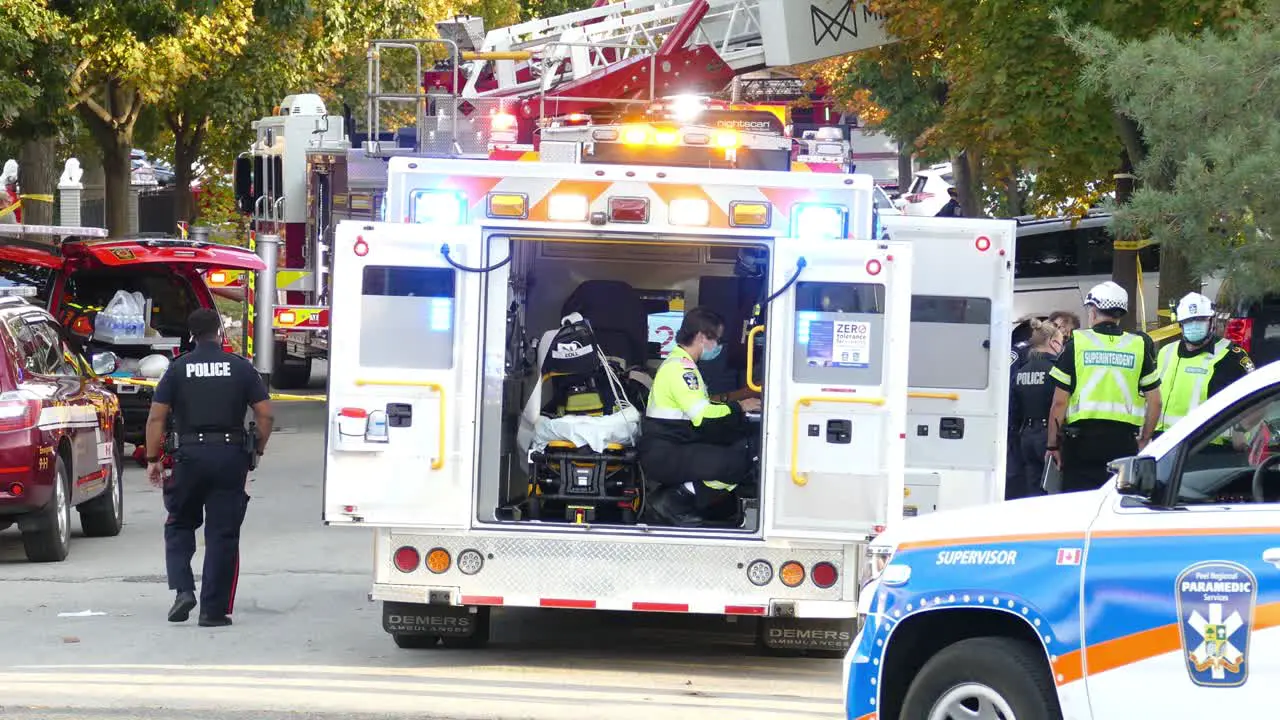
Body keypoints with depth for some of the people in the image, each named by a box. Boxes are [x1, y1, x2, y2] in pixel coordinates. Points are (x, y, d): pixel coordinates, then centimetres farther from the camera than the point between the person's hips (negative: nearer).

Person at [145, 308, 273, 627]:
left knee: (180, 525, 17)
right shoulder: (241, 368, 3)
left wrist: (152, 460, 3)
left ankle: (182, 589, -2)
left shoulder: (178, 369, 2)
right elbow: (264, 414, -1)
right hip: (231, 456, 0)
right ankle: (214, 610, 3)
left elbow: (157, 417, -2)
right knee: (222, 534, 5)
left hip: (189, 455, 0)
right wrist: (258, 451, 10)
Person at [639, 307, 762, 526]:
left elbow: (698, 407, 22)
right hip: (662, 456, -11)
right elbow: (702, 415, -25)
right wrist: (739, 407, -10)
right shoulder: (680, 367, -15)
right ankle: (673, 502, -13)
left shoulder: (681, 363, 21)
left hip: (677, 448, 11)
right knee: (737, 463, -25)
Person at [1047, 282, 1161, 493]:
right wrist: (1144, 441, 15)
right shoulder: (1139, 346, 5)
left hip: (1081, 437, -2)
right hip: (1124, 441, 2)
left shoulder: (1077, 343, 0)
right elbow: (1154, 402, 4)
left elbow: (1060, 402, -2)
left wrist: (1053, 445, 5)